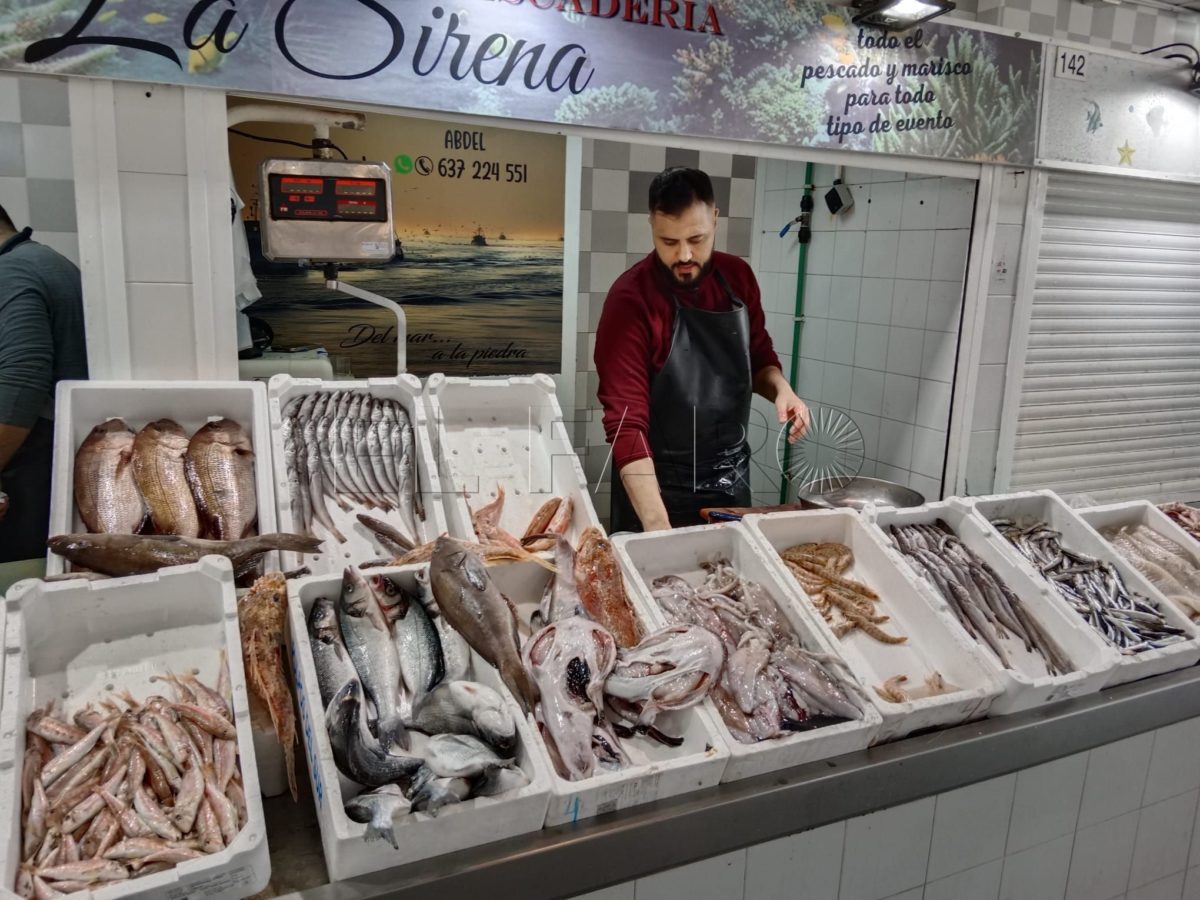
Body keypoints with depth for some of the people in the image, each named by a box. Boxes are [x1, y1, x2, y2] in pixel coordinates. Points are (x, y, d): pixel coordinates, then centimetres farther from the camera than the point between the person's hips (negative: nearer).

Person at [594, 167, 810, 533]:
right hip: (659, 486, -5)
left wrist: (780, 389, -9)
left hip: (731, 478, 5)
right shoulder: (630, 300, -19)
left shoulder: (739, 277, -2)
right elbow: (626, 421, -24)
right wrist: (657, 523, -32)